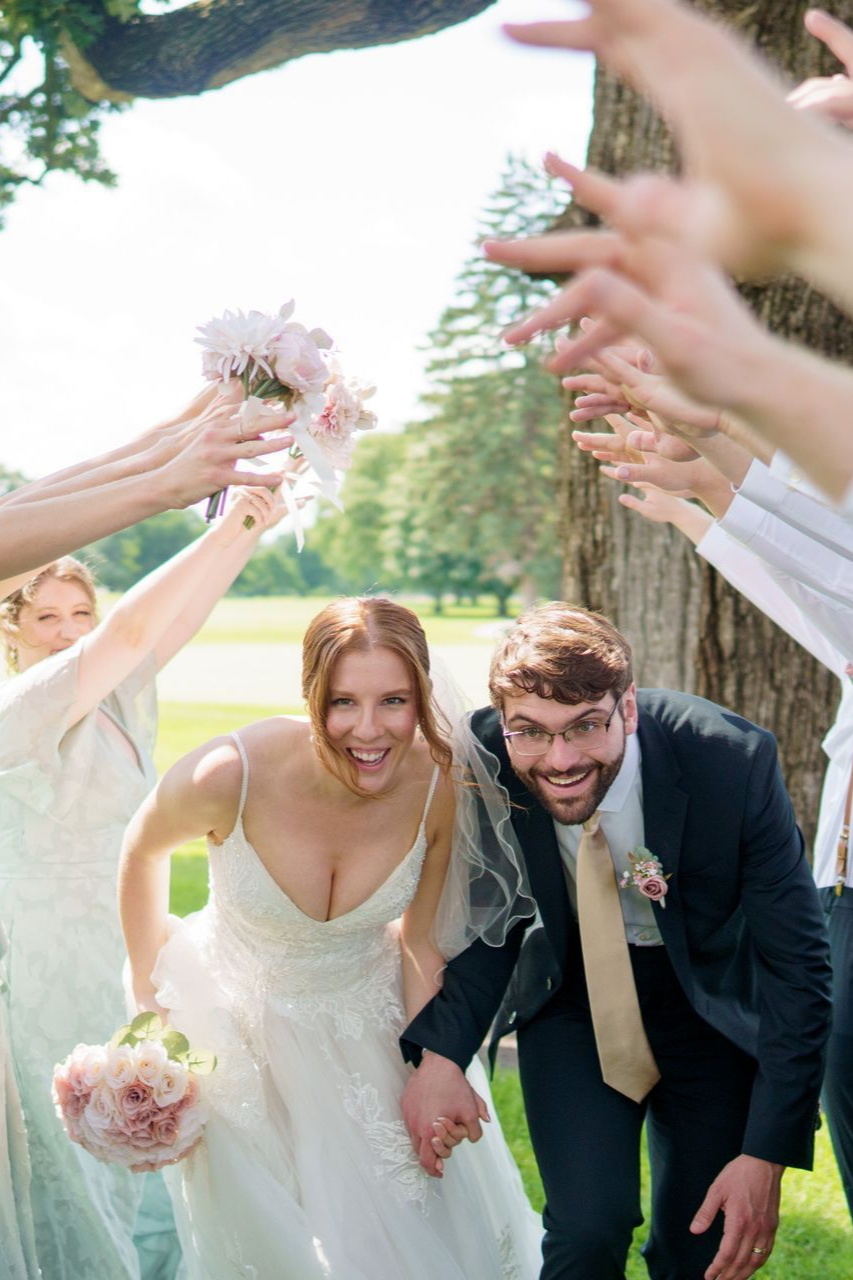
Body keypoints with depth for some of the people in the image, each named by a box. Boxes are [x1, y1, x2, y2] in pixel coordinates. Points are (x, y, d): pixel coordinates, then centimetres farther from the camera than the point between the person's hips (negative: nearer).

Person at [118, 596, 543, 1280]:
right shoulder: (231, 775, -31)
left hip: (371, 1020, 2)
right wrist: (149, 990, 0)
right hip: (238, 1020, -2)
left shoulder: (442, 786, -24)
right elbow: (144, 847, -7)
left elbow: (421, 943, -8)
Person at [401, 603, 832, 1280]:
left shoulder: (734, 761, -30)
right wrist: (441, 1052, -23)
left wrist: (767, 1153, -24)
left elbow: (797, 963, -21)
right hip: (573, 996, 1)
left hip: (713, 999, -1)